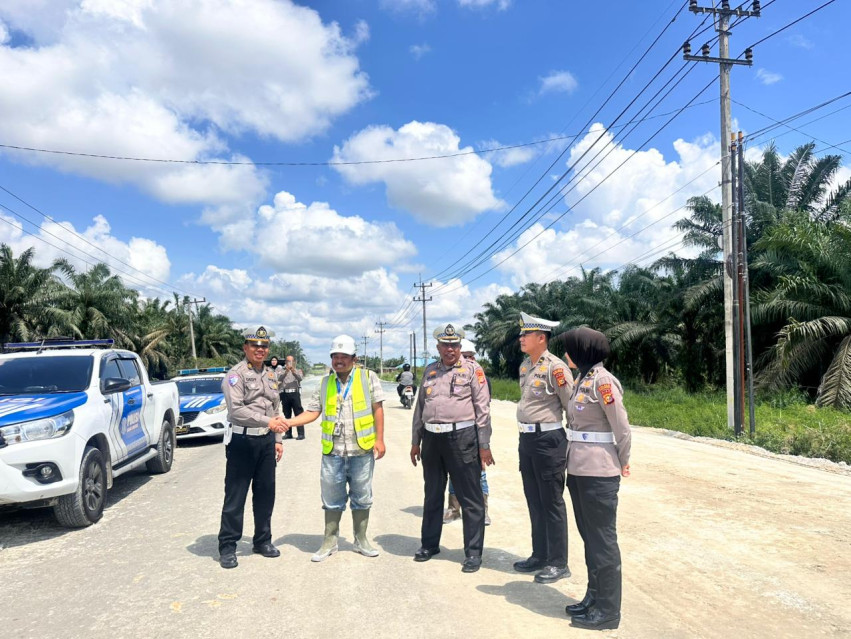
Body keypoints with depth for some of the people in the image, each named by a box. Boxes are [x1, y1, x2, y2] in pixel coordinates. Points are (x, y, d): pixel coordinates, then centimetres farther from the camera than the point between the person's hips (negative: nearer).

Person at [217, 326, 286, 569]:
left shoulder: (270, 376, 16)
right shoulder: (236, 375, -8)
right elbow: (236, 410, -20)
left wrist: (277, 439, 15)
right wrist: (267, 421, -26)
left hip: (266, 441, 7)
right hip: (242, 440, -7)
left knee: (265, 494, 13)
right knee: (235, 496, 0)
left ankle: (263, 540, 26)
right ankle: (227, 547, 11)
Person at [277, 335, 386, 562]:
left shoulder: (368, 377, 0)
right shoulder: (325, 383, 9)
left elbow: (377, 408, -2)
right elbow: (313, 411, 7)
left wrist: (379, 439, -7)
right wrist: (290, 422, -8)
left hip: (362, 450, -2)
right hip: (332, 451, 2)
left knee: (361, 497, 10)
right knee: (332, 499, 10)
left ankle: (361, 540, 25)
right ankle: (329, 542, 23)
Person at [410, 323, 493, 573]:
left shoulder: (472, 369, -2)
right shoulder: (430, 370, 13)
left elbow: (483, 408, -5)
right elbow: (420, 407, 18)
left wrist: (484, 445, -9)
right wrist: (415, 441, 16)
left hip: (462, 438, -5)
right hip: (432, 438, 5)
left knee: (470, 498, 2)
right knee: (432, 495, 17)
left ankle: (473, 552, 13)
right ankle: (429, 544, 32)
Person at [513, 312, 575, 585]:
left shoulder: (554, 368, -16)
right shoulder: (525, 366, 10)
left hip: (548, 440, -9)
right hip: (527, 439, 9)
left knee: (552, 503, 2)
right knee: (534, 501, 17)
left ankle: (558, 563, 16)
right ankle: (540, 555, 31)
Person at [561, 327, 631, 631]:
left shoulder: (603, 381, -16)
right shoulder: (584, 378, 10)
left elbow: (622, 428, -13)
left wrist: (622, 463, -1)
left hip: (598, 473, -9)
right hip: (579, 469, 9)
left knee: (602, 540, 3)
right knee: (589, 537, 18)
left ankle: (608, 611, 16)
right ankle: (594, 597, 32)